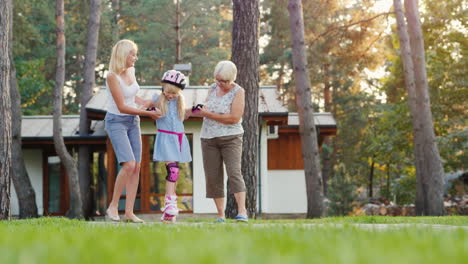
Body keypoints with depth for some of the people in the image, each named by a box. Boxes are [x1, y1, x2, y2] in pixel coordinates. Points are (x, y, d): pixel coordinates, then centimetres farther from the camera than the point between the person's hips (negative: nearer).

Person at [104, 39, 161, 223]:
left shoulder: (131, 71, 6)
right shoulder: (112, 77, -17)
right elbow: (122, 107, -18)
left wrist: (149, 102, 10)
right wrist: (148, 113, -15)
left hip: (133, 122, 8)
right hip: (116, 122, -7)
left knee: (136, 167, 0)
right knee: (128, 165, -20)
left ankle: (129, 212, 3)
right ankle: (113, 206, -6)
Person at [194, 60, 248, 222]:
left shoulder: (238, 92, -8)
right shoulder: (213, 88, 10)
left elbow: (234, 118, -17)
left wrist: (209, 115, -15)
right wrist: (196, 111, -3)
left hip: (231, 138, -5)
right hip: (209, 138, 5)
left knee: (234, 172, -18)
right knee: (213, 176, 1)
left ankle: (242, 212, -24)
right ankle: (220, 214, 6)